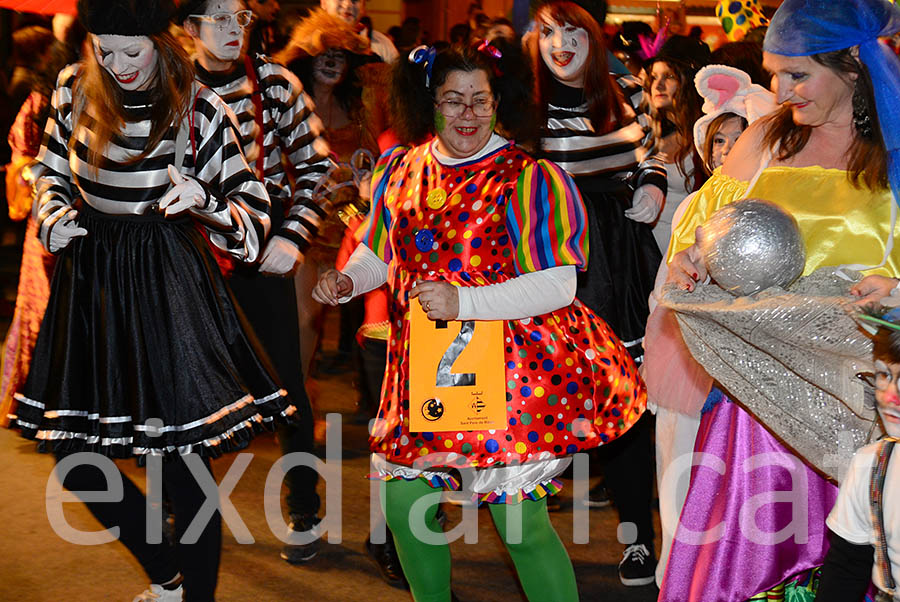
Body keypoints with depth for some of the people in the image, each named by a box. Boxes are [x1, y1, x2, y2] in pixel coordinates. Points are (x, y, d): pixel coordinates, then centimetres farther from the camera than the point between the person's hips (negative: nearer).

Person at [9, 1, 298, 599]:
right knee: (76, 462, 7)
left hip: (167, 282, -5)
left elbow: (253, 209, -6)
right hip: (89, 279, 5)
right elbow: (52, 169, 21)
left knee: (182, 461, -6)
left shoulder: (200, 109, -9)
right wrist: (54, 219, 1)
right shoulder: (75, 90, 4)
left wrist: (202, 198, -25)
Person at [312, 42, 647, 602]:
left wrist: (462, 302, -25)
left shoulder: (529, 178, -10)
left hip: (512, 370, -5)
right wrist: (346, 281, 0)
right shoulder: (401, 169, 8)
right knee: (403, 502, 10)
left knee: (520, 519, -6)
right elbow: (379, 254, 22)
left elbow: (557, 285, -16)